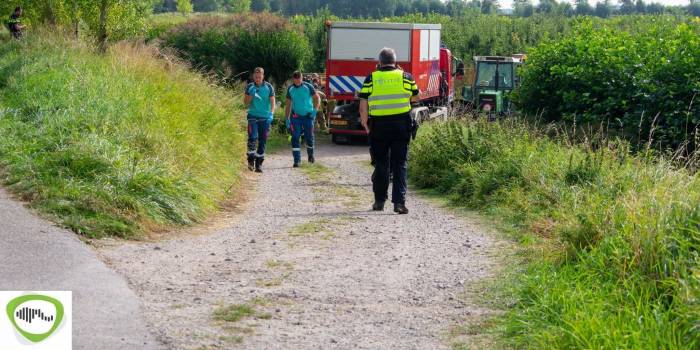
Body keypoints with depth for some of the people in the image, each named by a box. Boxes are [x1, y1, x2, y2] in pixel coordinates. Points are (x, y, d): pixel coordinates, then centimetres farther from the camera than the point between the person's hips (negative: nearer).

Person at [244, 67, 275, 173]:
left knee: (262, 141, 2)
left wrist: (271, 113, -15)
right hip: (253, 116, 0)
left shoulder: (269, 87, 1)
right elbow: (245, 103, 5)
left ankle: (259, 163, 10)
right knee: (252, 137, -16)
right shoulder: (250, 87, 3)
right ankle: (251, 159, 2)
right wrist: (251, 95, -13)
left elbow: (272, 102, 1)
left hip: (265, 117, 0)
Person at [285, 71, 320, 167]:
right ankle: (297, 160, -6)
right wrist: (287, 118, 6)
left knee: (309, 137, 3)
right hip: (296, 116, 2)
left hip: (308, 115, -2)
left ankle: (310, 155, 29)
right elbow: (288, 104, 10)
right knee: (295, 138, -7)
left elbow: (317, 98, 0)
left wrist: (315, 110, -13)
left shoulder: (308, 87, -6)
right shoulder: (290, 89, 3)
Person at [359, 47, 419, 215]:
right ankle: (399, 202, -7)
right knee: (400, 164, 2)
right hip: (401, 125, 0)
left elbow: (363, 106, -1)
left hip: (378, 126, 0)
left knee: (381, 164, 11)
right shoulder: (406, 77, 1)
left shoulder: (371, 79, 0)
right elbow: (415, 97, 15)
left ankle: (379, 201, 17)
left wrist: (365, 124, 10)